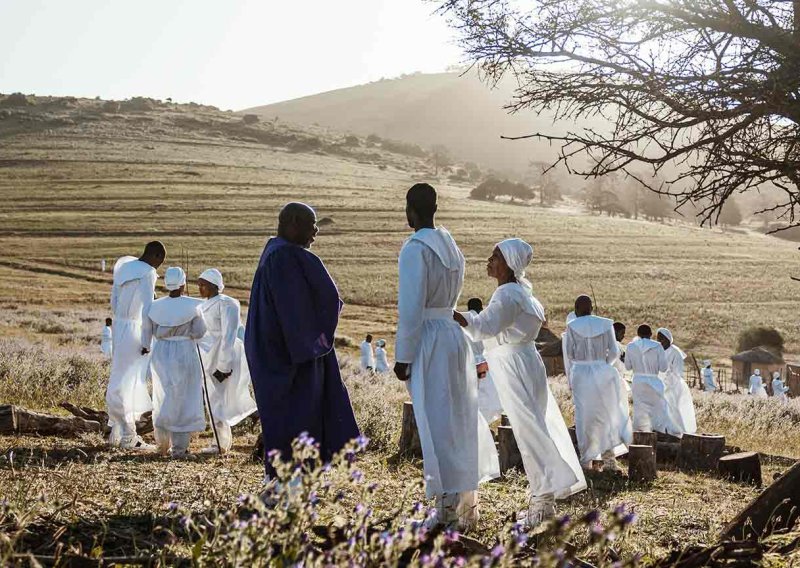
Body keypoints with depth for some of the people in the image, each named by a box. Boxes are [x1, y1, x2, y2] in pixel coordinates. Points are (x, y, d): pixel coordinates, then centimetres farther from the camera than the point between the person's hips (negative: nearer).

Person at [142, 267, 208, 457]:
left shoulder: (156, 306, -2)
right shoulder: (192, 306, -11)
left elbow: (148, 332, 6)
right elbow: (199, 332, -7)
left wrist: (145, 347, 23)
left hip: (161, 354, 4)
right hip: (185, 354, -4)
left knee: (163, 400, 18)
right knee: (184, 401, 6)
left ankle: (163, 446, 26)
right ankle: (179, 448, 6)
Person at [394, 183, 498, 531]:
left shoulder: (415, 249, -15)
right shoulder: (451, 246, 10)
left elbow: (411, 309, -18)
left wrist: (403, 357, -14)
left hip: (427, 342, -8)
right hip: (454, 336, 8)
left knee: (436, 425, -2)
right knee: (457, 422, 14)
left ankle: (448, 509, 2)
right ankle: (467, 504, 22)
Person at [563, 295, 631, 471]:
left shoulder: (572, 326, -5)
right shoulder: (606, 324, 0)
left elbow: (569, 354, -3)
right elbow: (614, 352, 0)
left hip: (580, 373, -1)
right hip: (602, 373, 1)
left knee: (583, 416, 7)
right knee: (606, 414, 12)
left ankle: (586, 459, 8)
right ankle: (609, 458, 5)